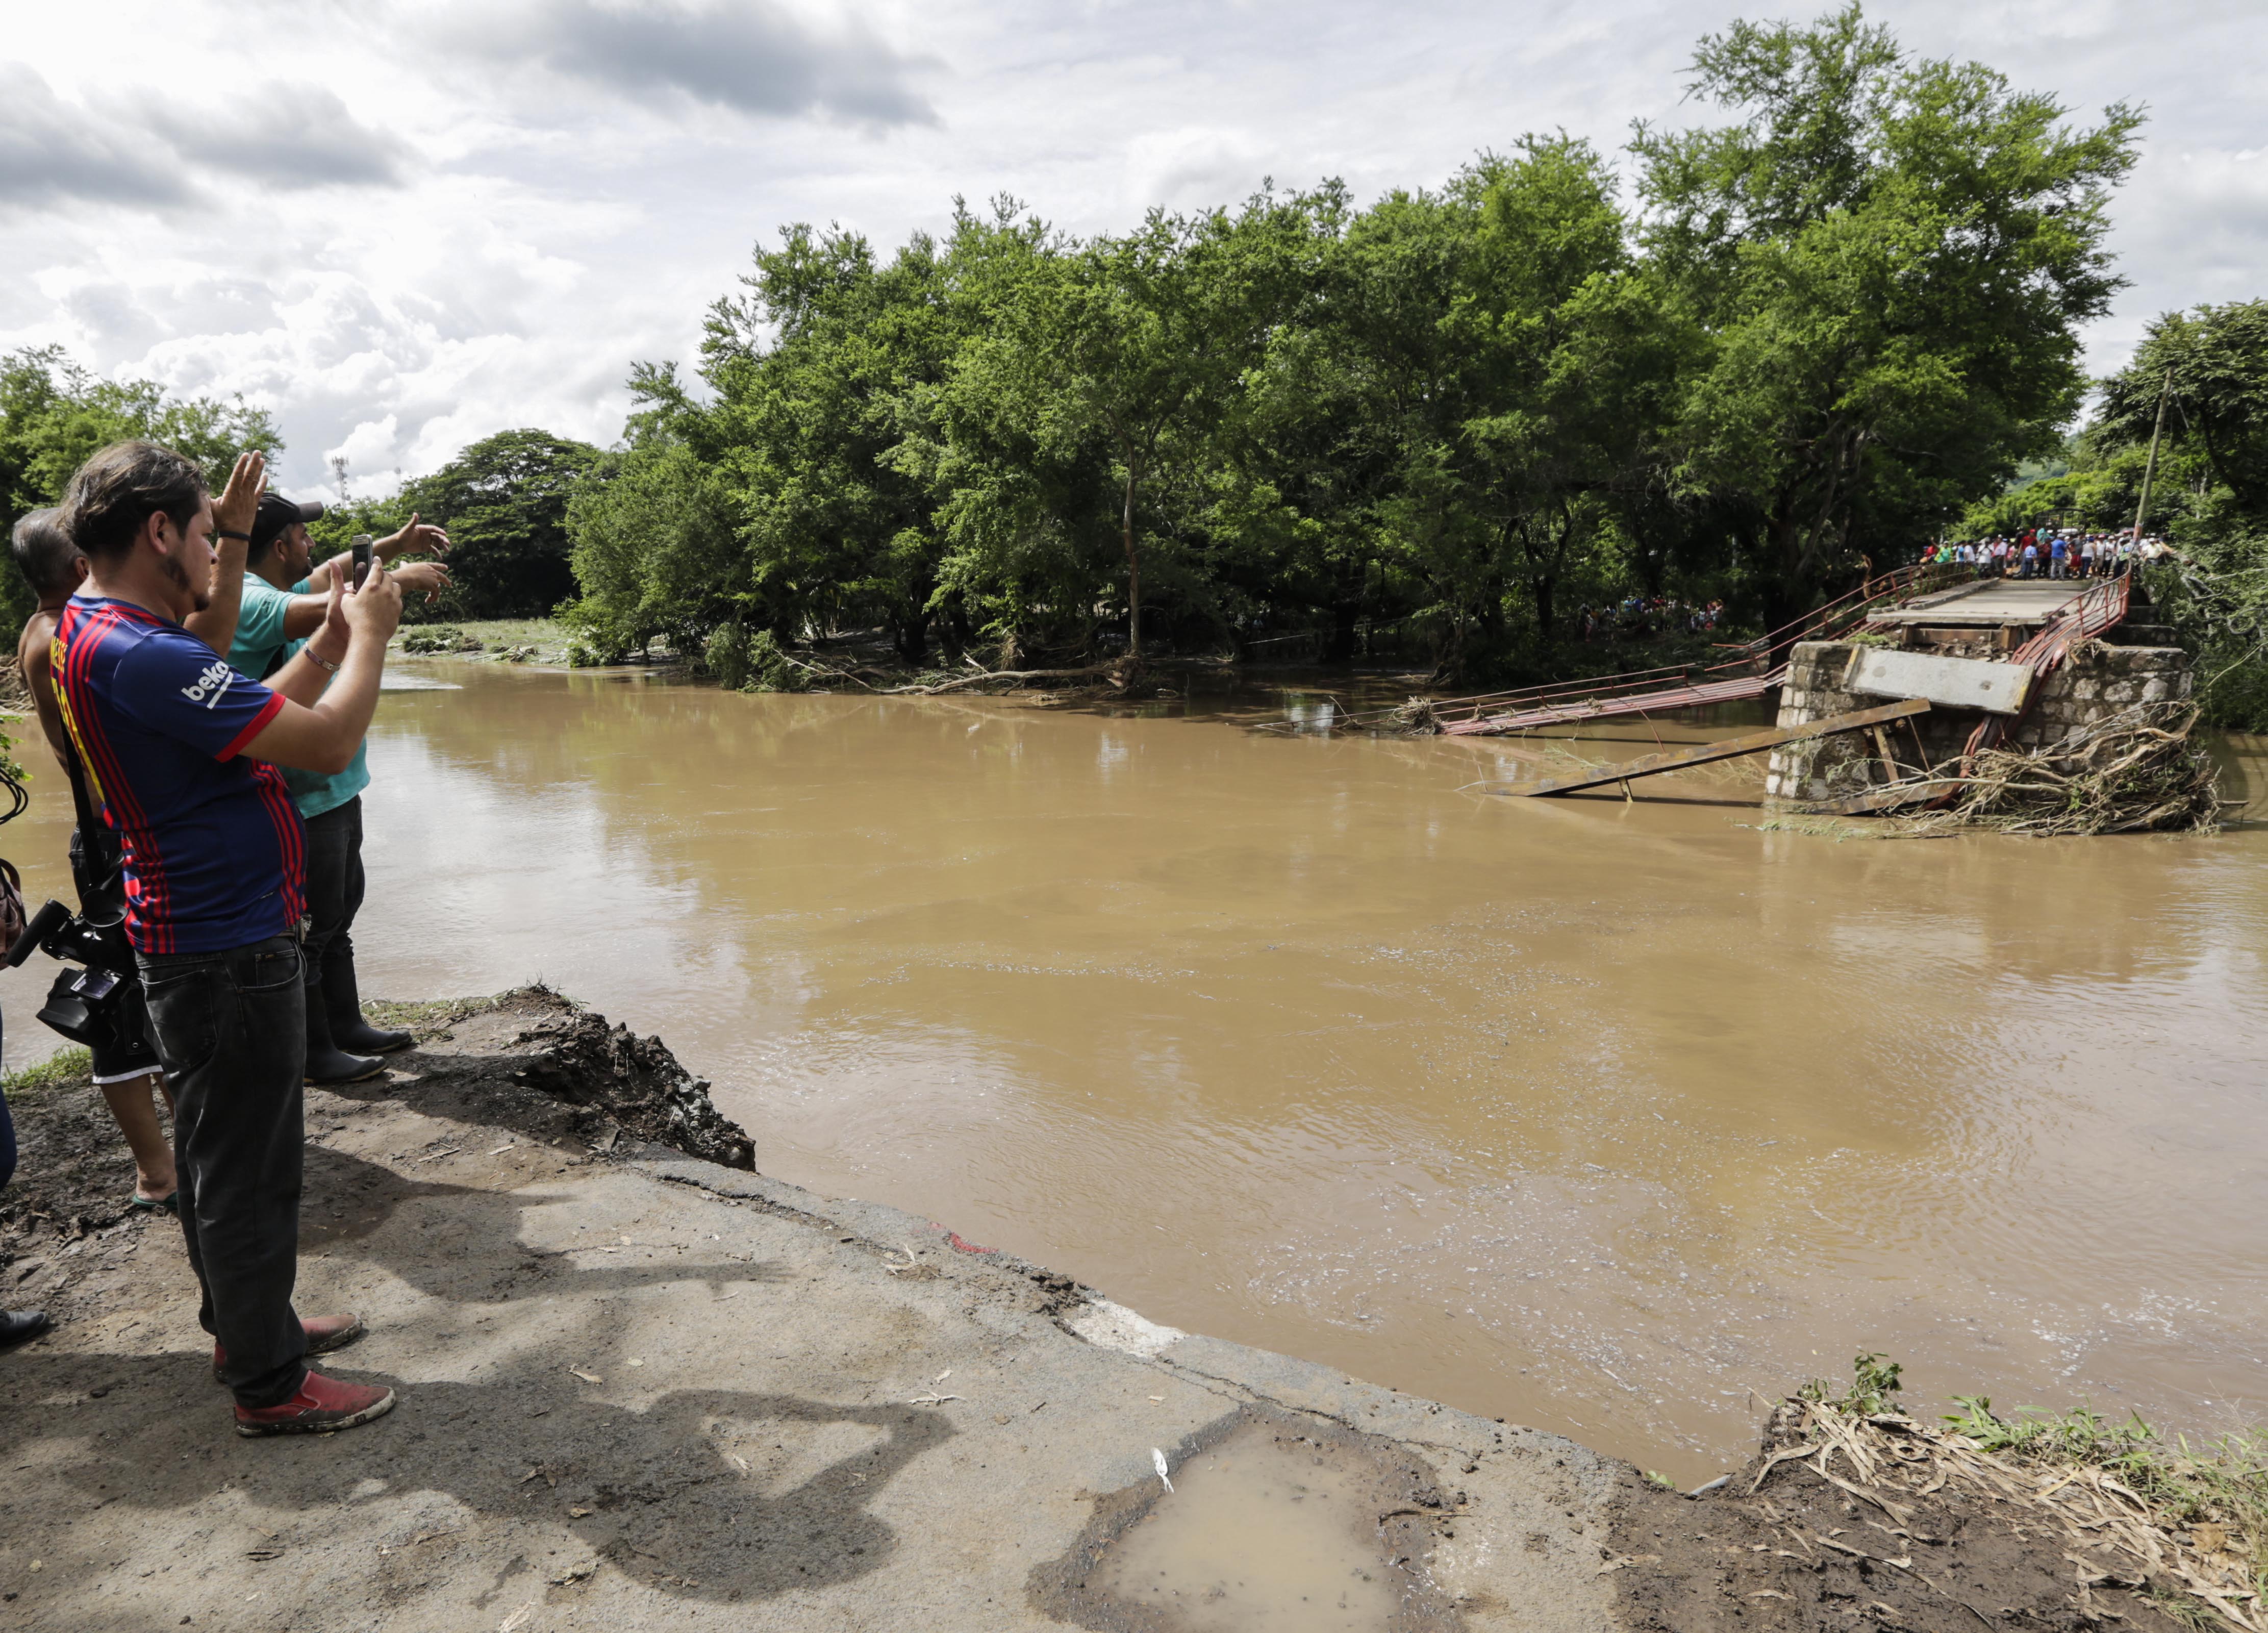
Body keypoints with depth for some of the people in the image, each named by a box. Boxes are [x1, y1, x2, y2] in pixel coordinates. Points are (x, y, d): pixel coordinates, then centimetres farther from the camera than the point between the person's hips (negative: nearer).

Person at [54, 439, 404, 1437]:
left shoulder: (91, 633, 8)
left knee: (220, 1149, 21)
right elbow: (328, 744, -26)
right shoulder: (137, 657, -25)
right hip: (229, 951, -10)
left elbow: (265, 716, 15)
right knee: (247, 1164, 2)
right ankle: (270, 1384, 15)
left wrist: (331, 642, 8)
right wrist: (368, 636, -11)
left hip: (205, 936, 11)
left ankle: (247, 1323, 38)